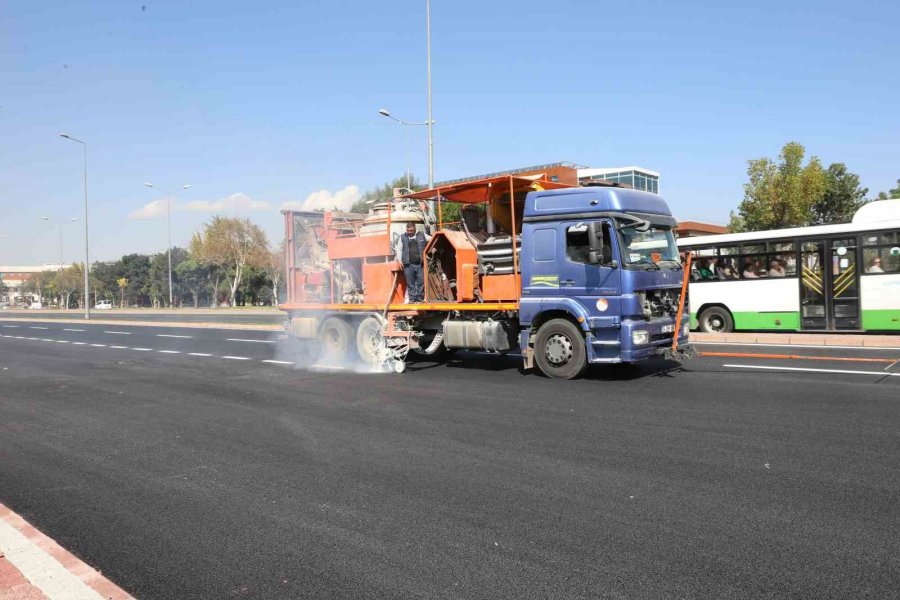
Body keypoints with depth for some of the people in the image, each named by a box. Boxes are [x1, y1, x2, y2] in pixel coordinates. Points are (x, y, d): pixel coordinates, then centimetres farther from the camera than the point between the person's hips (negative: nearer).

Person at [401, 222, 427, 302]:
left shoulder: (422, 235, 9)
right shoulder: (403, 237, 12)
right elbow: (400, 250, 17)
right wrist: (400, 261, 8)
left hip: (420, 264, -1)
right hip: (408, 264, 1)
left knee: (421, 281, -1)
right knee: (410, 283, 1)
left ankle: (420, 298, 8)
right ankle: (412, 298, 8)